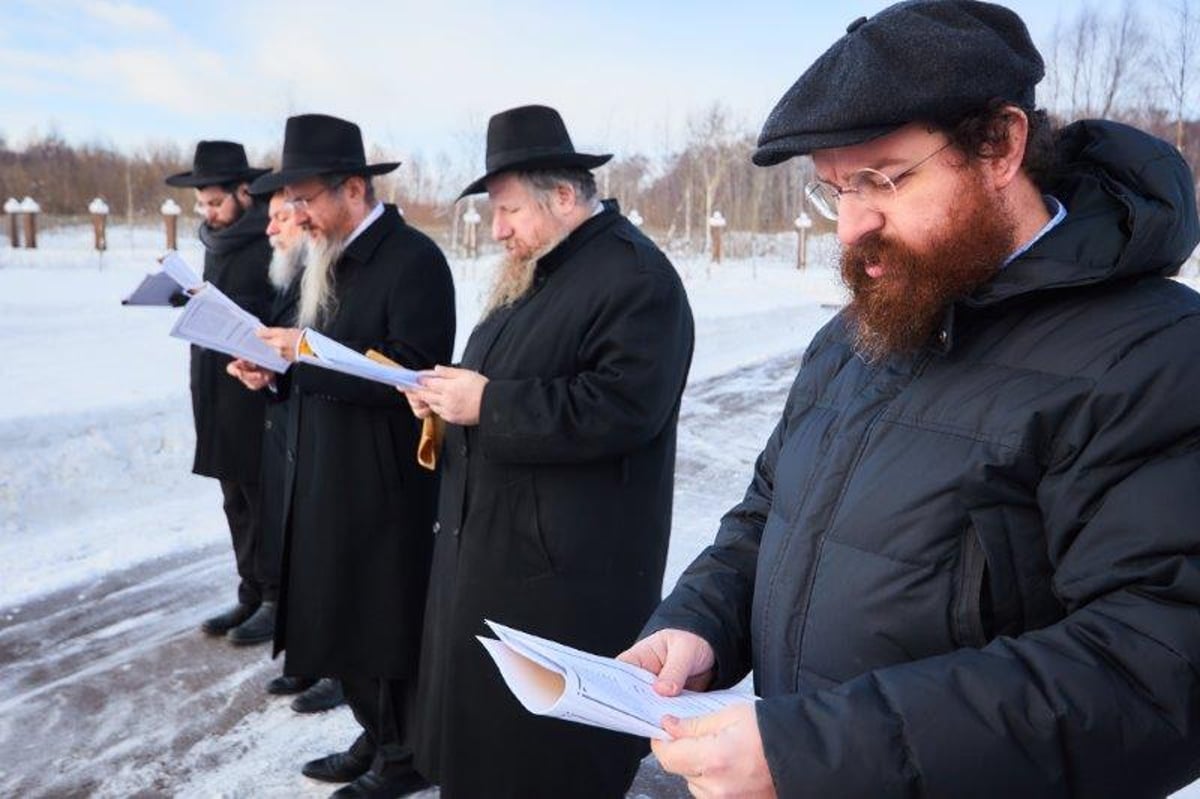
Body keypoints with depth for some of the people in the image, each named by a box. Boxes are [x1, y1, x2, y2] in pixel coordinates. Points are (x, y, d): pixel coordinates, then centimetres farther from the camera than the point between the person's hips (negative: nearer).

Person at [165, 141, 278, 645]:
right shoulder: (218, 241, 15)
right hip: (219, 392, 8)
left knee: (265, 500, 0)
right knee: (238, 500, 13)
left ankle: (279, 599, 14)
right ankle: (252, 595, 24)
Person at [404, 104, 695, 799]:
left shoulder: (636, 277, -16)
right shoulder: (534, 274, 15)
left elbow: (620, 408, -27)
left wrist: (486, 403, -22)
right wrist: (450, 396, 3)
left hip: (567, 572, -9)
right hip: (489, 546, 10)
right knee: (482, 723, 20)